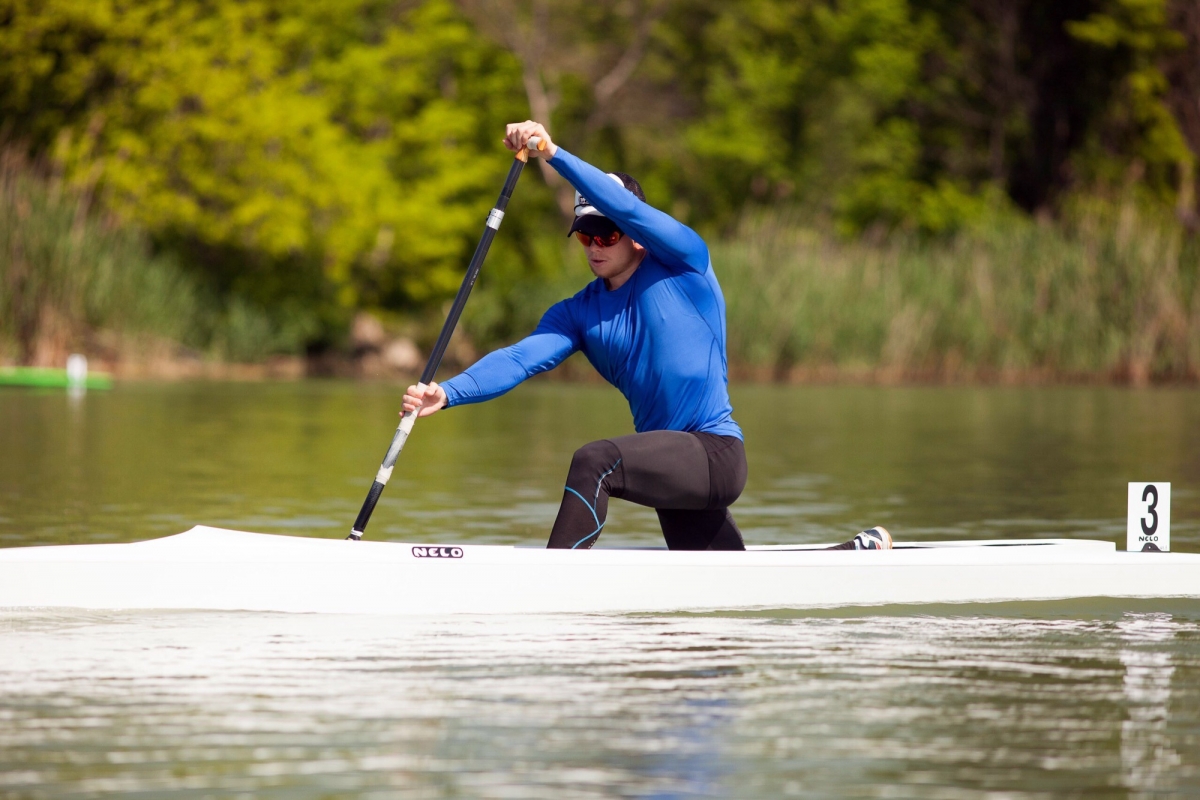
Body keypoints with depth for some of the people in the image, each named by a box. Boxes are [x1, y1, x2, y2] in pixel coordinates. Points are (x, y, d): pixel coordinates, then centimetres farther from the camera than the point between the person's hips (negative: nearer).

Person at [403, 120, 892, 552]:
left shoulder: (684, 263, -5)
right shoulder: (578, 314, 9)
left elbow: (626, 206, -22)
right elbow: (521, 358, -6)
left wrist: (554, 154, -30)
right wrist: (449, 394, -23)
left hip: (714, 452, -8)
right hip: (672, 466, 8)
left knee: (594, 462, -32)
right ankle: (864, 551, 42)